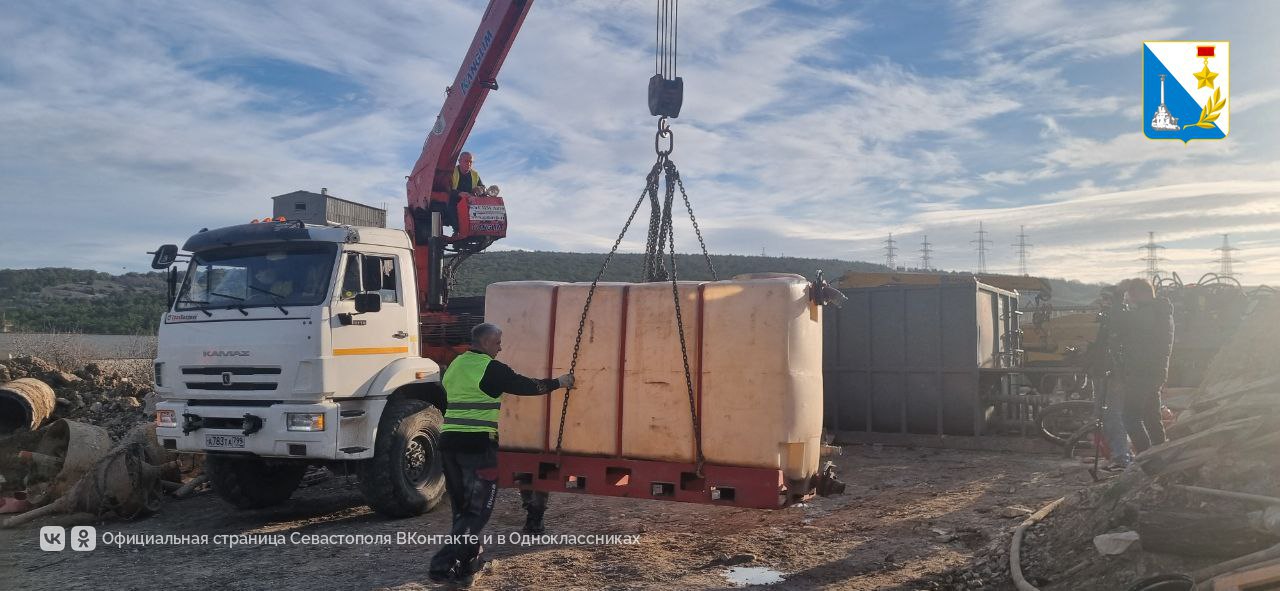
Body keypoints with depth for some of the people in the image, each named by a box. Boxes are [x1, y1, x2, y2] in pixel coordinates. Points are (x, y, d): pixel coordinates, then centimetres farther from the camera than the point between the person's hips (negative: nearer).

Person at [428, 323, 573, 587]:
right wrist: (559, 382, 9)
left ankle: (469, 565, 21)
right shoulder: (491, 368, -7)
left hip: (449, 441, 8)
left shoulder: (455, 366, 16)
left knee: (462, 507, 16)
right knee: (477, 509, -2)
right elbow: (526, 386, -4)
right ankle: (443, 564, -10)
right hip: (478, 444, -8)